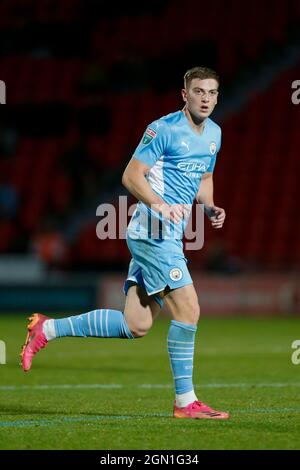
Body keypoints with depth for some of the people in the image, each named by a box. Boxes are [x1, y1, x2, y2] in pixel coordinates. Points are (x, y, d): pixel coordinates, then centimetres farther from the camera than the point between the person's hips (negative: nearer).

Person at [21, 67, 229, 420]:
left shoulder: (213, 133, 15)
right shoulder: (164, 129, -11)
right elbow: (131, 175, -13)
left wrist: (210, 208, 8)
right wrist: (160, 205, -27)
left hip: (168, 237, 9)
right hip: (152, 232, -9)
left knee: (135, 326, 7)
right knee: (188, 310, -13)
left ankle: (47, 329, 18)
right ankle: (185, 401, -4)